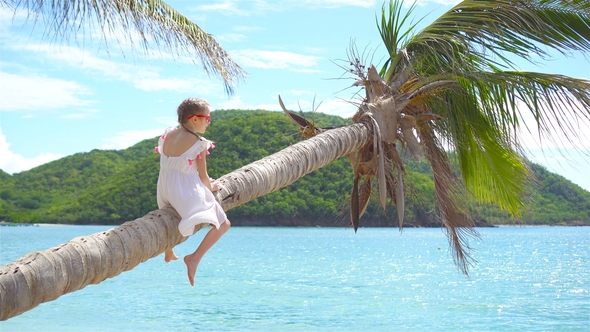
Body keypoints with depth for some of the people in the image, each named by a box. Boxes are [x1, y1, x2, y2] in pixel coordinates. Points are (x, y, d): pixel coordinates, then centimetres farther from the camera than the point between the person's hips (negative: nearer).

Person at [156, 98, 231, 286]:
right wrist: (211, 187, 15)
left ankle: (169, 252, 53)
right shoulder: (199, 144, -11)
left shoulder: (168, 134, 6)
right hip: (188, 192, -7)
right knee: (223, 224, -5)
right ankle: (195, 257, -20)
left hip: (166, 191, 8)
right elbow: (203, 176, -7)